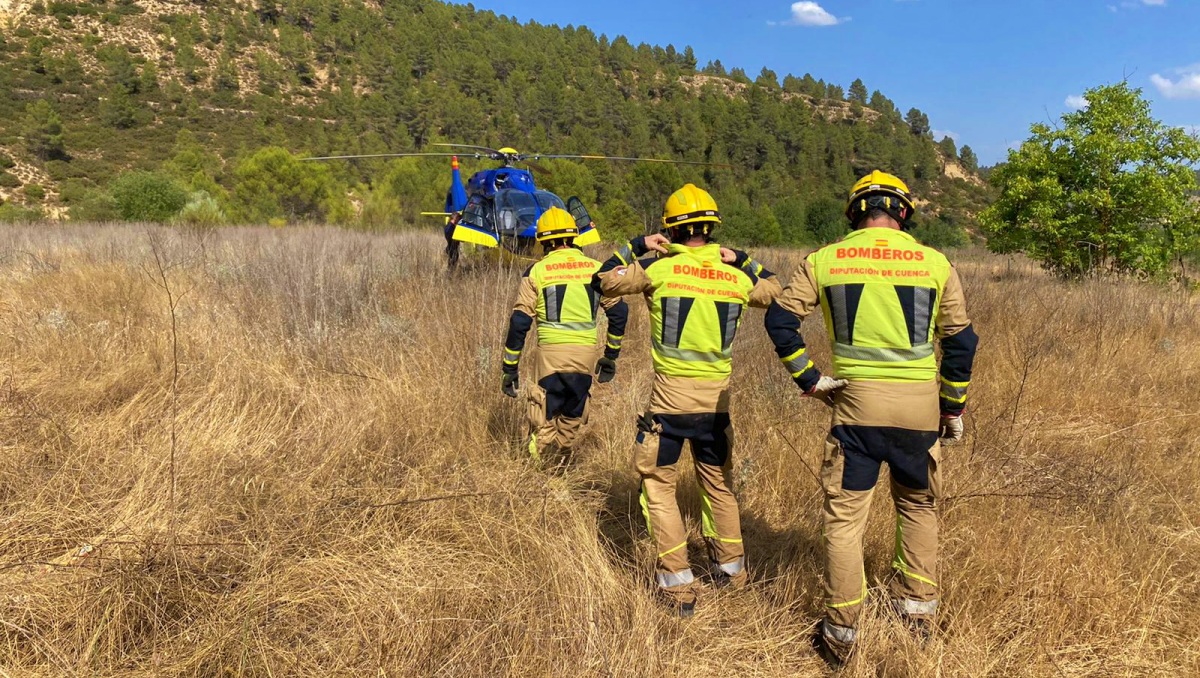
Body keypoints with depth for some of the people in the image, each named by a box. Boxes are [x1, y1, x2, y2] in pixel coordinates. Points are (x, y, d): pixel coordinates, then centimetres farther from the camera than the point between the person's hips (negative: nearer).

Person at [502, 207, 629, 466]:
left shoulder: (537, 271, 1)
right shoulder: (596, 268, 8)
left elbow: (520, 321, -2)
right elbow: (619, 311, 9)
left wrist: (510, 368, 4)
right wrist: (611, 355, 18)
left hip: (552, 350, -3)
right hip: (586, 351, 3)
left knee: (545, 418, 8)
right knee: (573, 414, 20)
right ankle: (563, 461, 35)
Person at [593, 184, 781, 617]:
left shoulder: (659, 268, -7)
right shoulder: (736, 277, 3)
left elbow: (605, 280, 5)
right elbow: (776, 293, 23)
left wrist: (637, 246, 10)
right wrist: (742, 260, 20)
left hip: (671, 394, -4)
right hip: (717, 396, 4)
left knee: (658, 485, 10)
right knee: (718, 484, 21)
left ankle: (678, 585, 9)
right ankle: (731, 569, 35)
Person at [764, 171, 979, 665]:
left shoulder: (824, 261, 0)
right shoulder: (935, 263, 2)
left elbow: (780, 319, -3)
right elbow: (960, 341, 4)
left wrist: (808, 378, 4)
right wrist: (953, 407, 15)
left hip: (856, 402, -1)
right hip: (919, 404, 2)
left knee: (845, 516, 8)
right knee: (918, 507, 24)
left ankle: (840, 634, 17)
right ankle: (917, 611, 31)